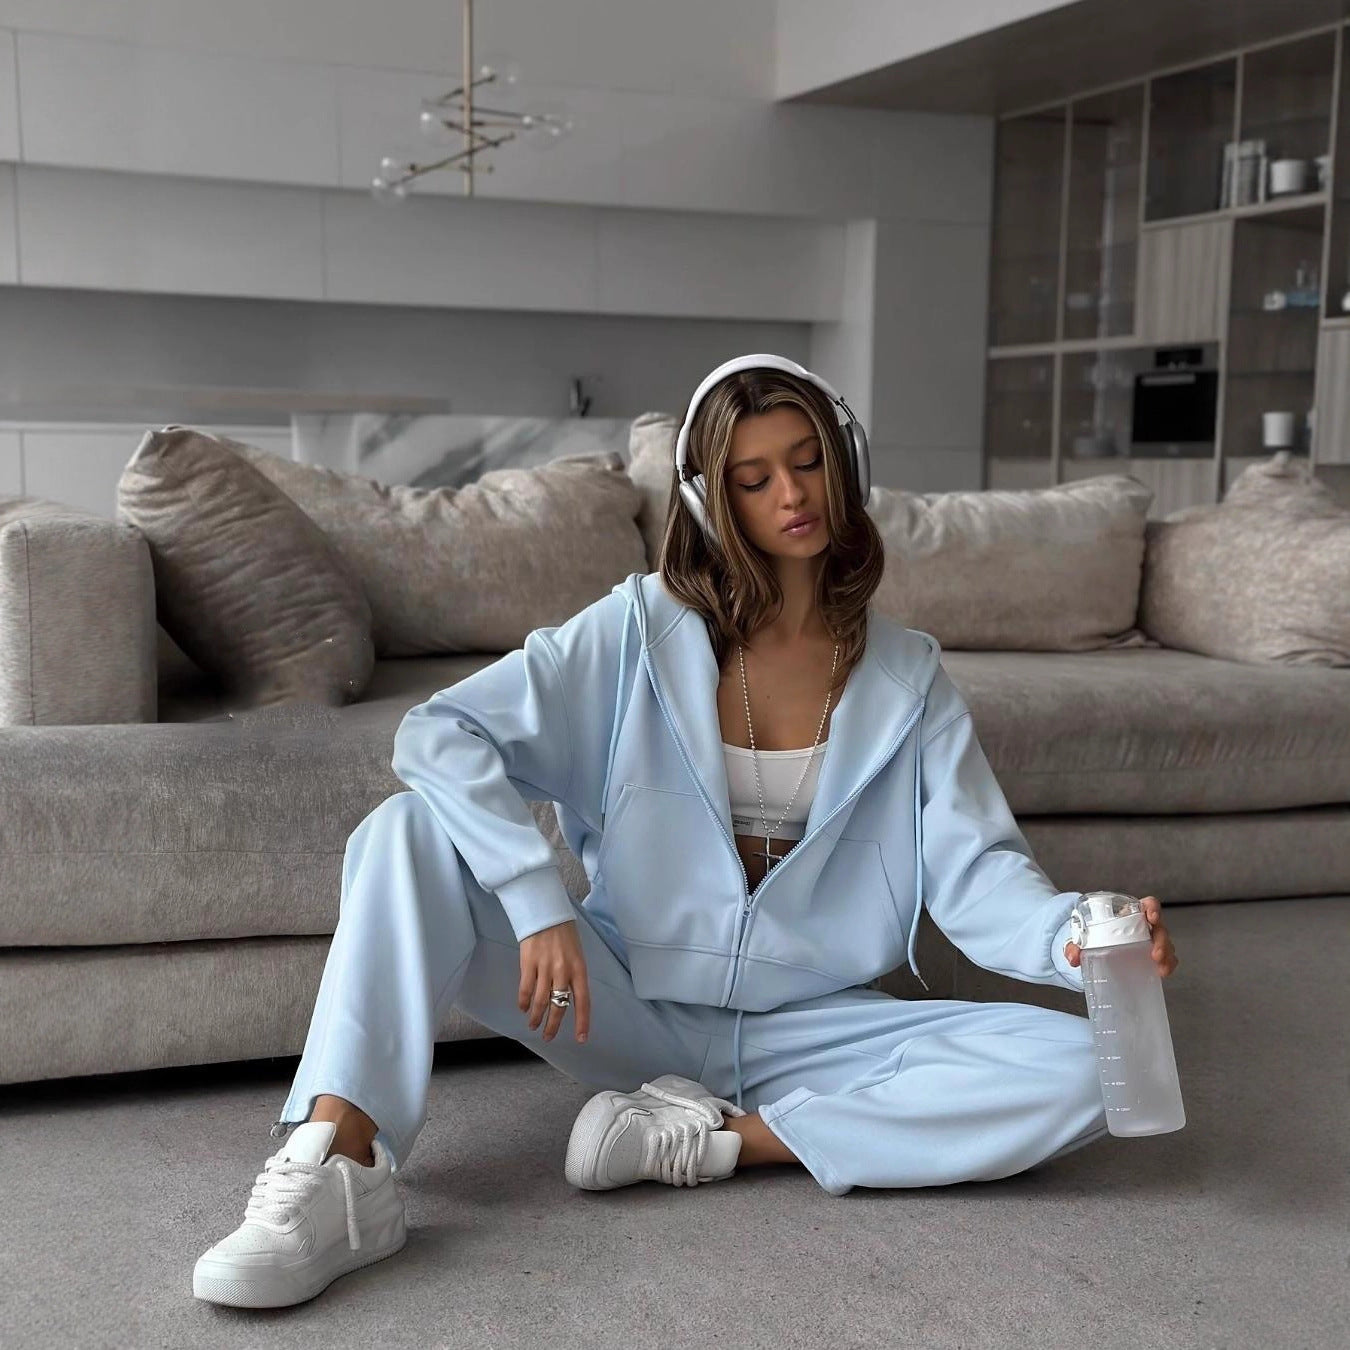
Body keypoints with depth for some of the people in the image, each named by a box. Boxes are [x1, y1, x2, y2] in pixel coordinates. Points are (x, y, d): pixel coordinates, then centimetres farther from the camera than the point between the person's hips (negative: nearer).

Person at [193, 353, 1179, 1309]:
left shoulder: (907, 677, 2)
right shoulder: (641, 630, -5)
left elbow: (975, 866, -9)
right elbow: (439, 734, -15)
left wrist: (1074, 935, -31)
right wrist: (540, 905, -27)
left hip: (813, 1028, 2)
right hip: (632, 1010, -1)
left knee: (1078, 1071, -22)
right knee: (414, 830, -20)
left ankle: (713, 1138, -20)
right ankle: (340, 1171, -33)